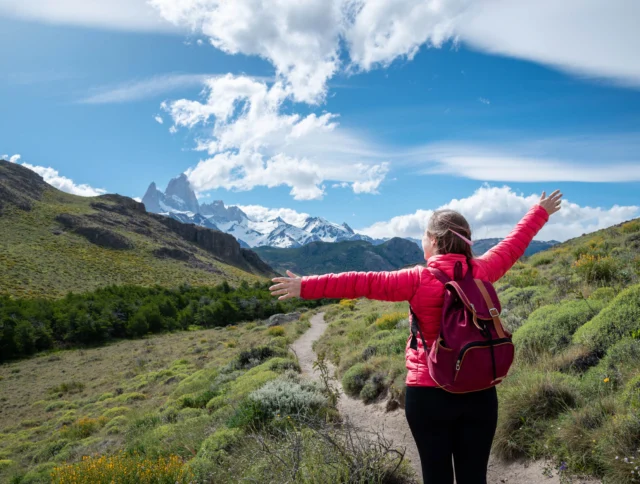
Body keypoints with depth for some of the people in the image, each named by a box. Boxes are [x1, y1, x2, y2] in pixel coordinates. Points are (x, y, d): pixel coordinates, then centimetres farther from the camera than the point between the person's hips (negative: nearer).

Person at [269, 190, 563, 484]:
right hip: (480, 393, 4)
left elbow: (361, 283, -15)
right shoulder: (483, 271, -2)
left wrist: (306, 287, -12)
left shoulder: (419, 279, -14)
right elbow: (515, 243, 14)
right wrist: (540, 211, 32)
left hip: (429, 394, -3)